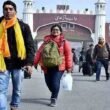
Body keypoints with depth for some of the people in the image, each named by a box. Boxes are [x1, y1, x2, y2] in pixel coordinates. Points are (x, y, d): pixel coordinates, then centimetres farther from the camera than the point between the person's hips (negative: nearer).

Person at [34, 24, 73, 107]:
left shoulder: (64, 42, 0)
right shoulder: (46, 41, 9)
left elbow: (68, 54, -3)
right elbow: (40, 52, 7)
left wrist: (69, 67, -7)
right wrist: (35, 62, 1)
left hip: (58, 66, -4)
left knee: (55, 82, -11)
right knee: (48, 82, 8)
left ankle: (54, 99, 8)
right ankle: (55, 94, 36)